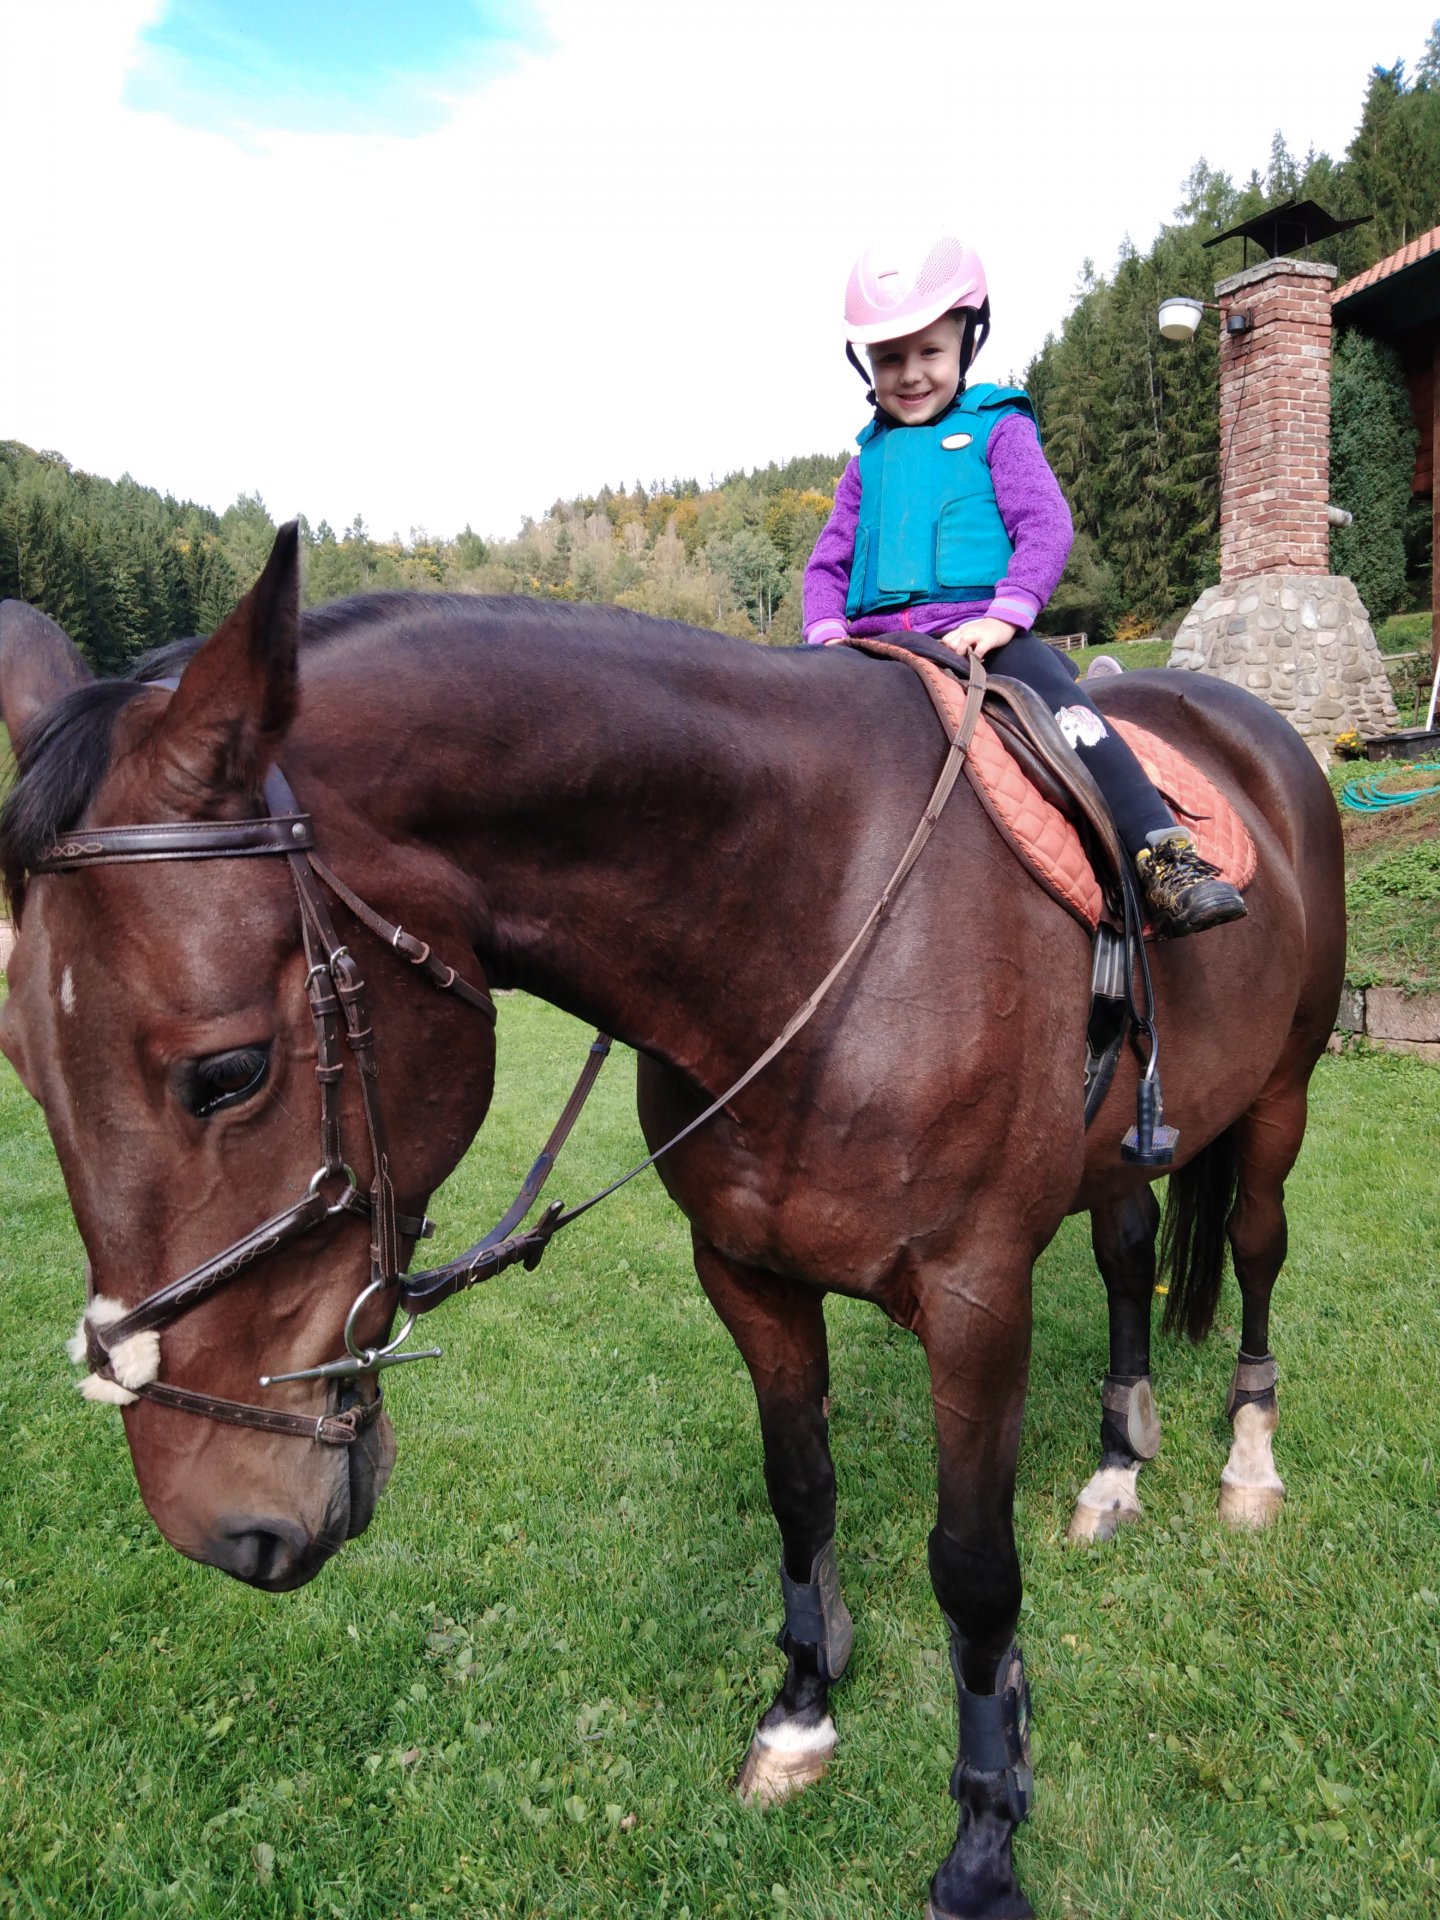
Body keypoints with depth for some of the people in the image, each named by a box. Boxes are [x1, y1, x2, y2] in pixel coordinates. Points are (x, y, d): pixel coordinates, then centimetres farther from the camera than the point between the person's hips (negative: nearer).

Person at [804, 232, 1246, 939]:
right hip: (875, 637, 4)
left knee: (1062, 705, -30)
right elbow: (829, 560, 19)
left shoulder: (997, 429, 9)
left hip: (979, 628, -4)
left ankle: (1164, 858, -31)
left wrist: (1004, 616, -19)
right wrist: (827, 630, -2)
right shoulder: (868, 458, 20)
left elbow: (1045, 528, -2)